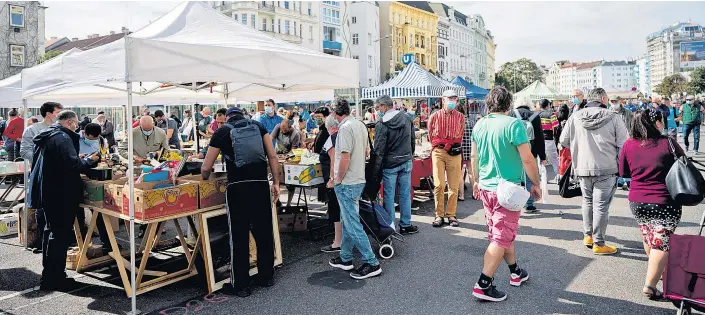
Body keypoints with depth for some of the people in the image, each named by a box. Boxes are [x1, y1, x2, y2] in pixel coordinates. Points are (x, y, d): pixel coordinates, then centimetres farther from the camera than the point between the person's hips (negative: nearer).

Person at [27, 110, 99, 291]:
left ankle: (49, 274, 32)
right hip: (61, 194, -11)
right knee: (60, 235, -3)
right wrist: (91, 160, -11)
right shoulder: (63, 138, -18)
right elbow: (73, 164, -27)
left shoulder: (46, 136, 13)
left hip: (46, 192, 11)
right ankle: (53, 279, 2)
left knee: (51, 231, 20)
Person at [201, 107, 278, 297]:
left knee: (239, 237, 5)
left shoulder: (222, 132, 8)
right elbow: (272, 156, 5)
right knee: (264, 233, 14)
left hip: (237, 188, -3)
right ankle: (266, 277, 27)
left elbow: (206, 168, 9)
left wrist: (205, 179, 30)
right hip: (261, 185, 3)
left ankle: (241, 285, 14)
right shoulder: (258, 126, 13)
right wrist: (276, 182, 9)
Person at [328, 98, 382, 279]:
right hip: (359, 179, 10)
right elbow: (366, 151, 18)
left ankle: (372, 263, 0)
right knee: (347, 221, 18)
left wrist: (338, 179, -12)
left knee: (352, 225, -4)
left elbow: (345, 157, -23)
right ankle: (345, 259, 28)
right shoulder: (361, 125, 10)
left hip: (347, 183, -10)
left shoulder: (345, 128, -18)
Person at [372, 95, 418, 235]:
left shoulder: (381, 124, -14)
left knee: (389, 195, 6)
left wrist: (376, 170, -9)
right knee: (405, 194, 11)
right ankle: (405, 225, 18)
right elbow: (413, 141, 12)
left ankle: (390, 226, 12)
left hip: (389, 163, -5)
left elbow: (379, 149, -14)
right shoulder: (407, 119, 4)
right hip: (406, 162, 5)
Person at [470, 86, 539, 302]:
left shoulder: (479, 125, 3)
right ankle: (483, 285, -1)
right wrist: (536, 184, -3)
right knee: (501, 238, -1)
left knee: (503, 232, 20)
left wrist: (476, 181, 23)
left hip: (486, 188, 7)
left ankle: (515, 273, 36)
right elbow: (527, 159, -15)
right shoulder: (514, 124, -16)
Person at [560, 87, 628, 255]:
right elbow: (622, 145, -5)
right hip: (606, 169, -3)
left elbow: (564, 141, 5)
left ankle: (588, 235, 27)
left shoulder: (575, 117, 0)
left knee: (587, 201, 21)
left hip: (582, 168, 3)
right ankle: (598, 244, 10)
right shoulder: (613, 117, -6)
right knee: (601, 206, 3)